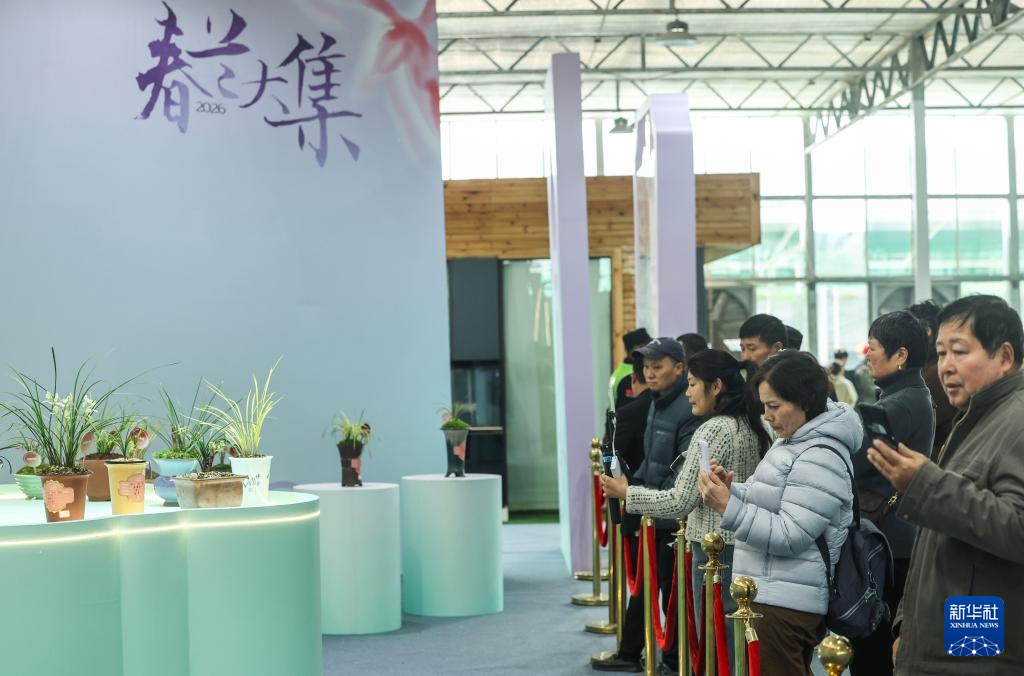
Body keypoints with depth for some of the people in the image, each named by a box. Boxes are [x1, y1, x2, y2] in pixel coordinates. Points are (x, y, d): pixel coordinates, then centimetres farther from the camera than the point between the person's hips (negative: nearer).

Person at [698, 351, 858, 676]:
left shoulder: (819, 458, -19)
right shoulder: (792, 441, 14)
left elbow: (789, 537, -22)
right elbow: (769, 503, 22)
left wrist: (728, 507, -24)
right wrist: (731, 489, 3)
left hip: (783, 602, -10)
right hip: (774, 594, 10)